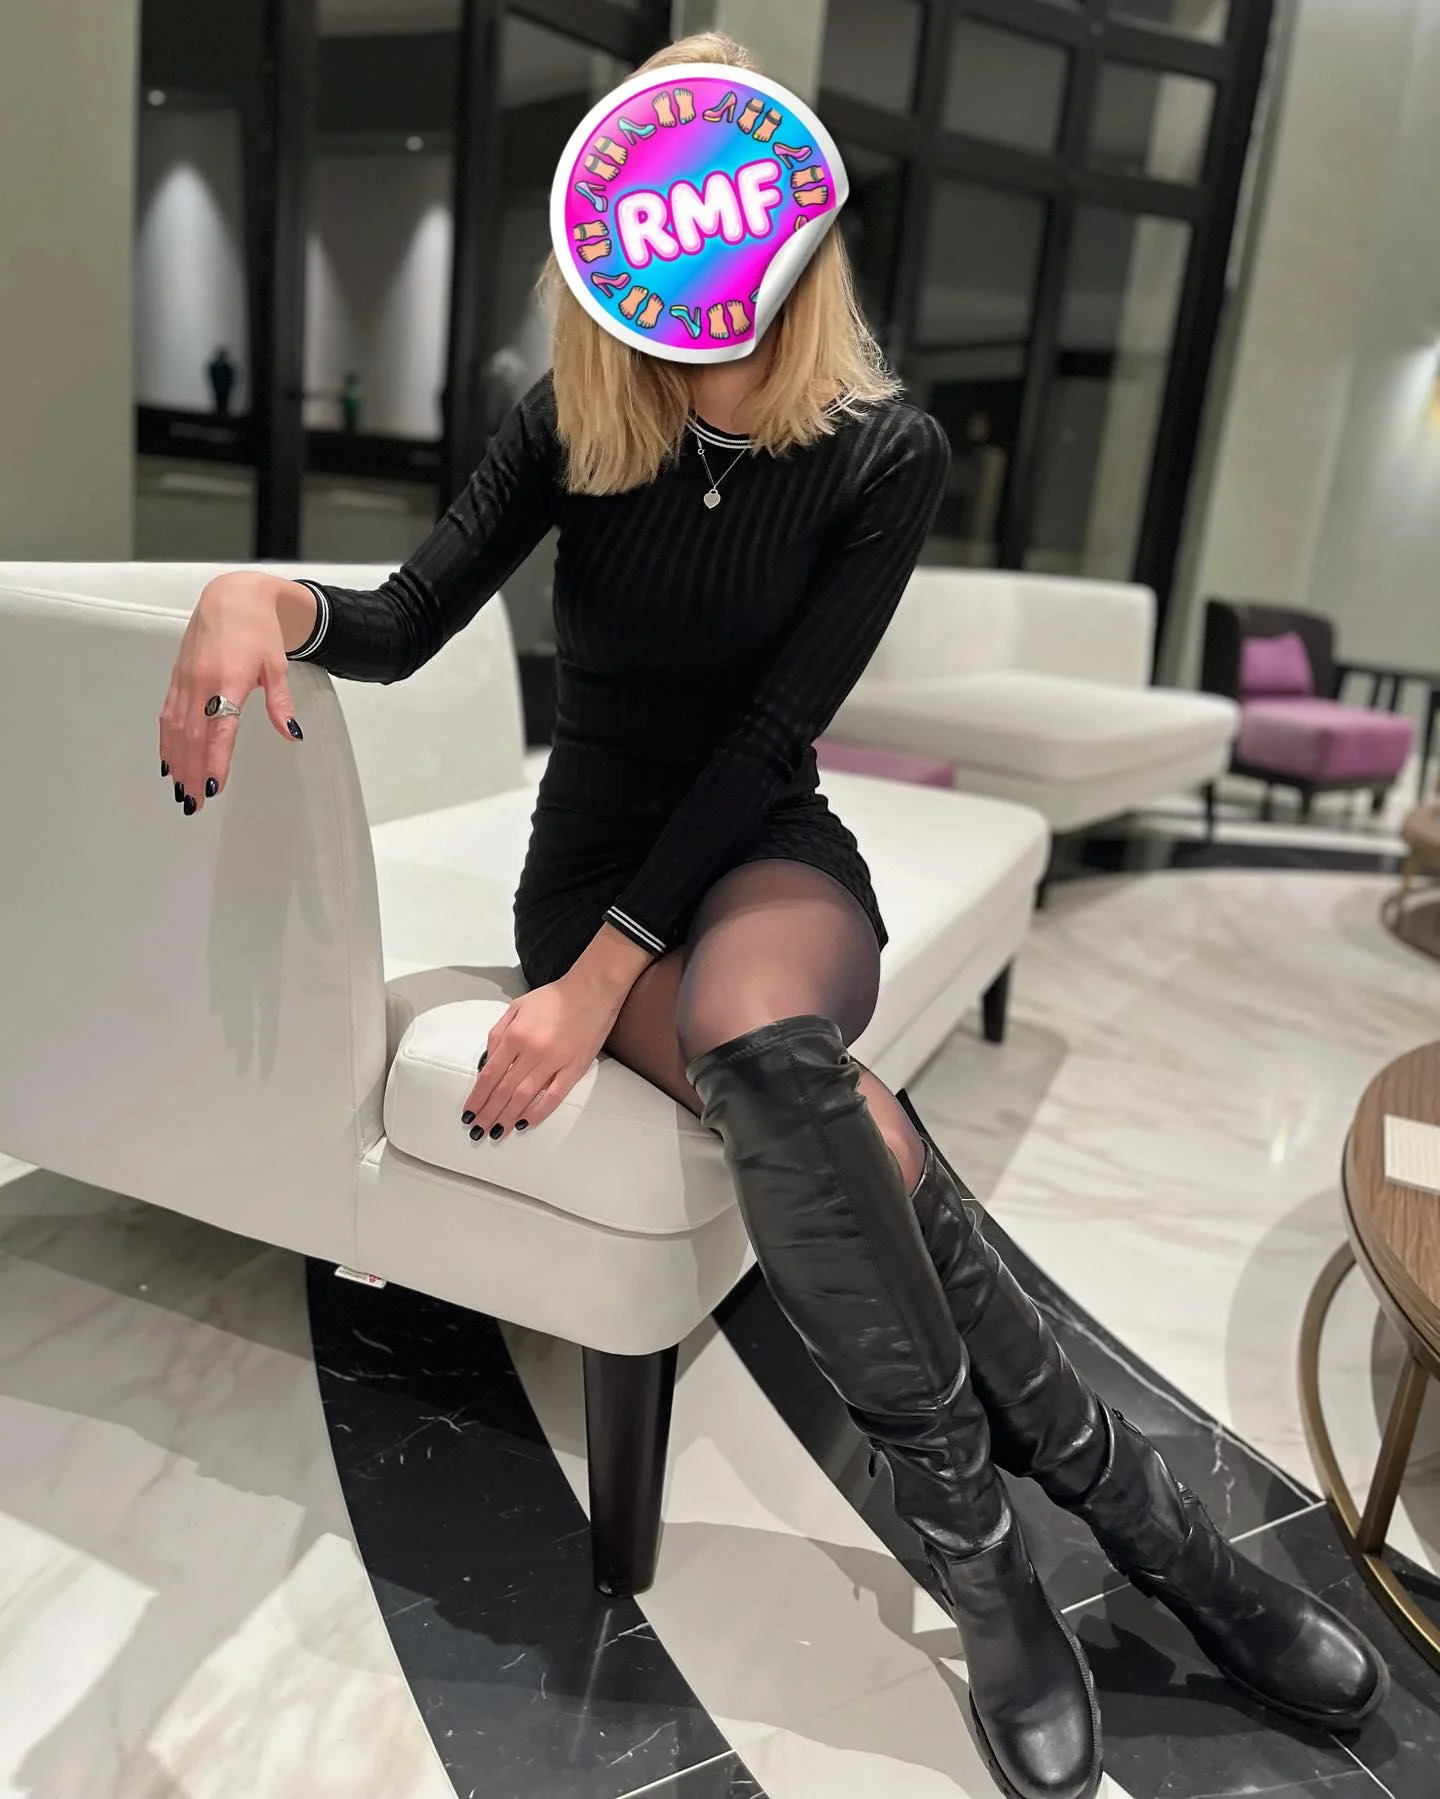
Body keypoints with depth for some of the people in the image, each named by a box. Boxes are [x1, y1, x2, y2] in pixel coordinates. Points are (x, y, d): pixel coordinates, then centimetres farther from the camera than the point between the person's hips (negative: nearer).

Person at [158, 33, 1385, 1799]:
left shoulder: (884, 452, -6)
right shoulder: (574, 423, 1)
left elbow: (768, 732, -14)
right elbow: (409, 624, -2)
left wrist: (608, 974, -22)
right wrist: (265, 592, -26)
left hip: (766, 856, -1)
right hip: (589, 862, 1)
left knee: (767, 1044, -39)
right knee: (828, 1108, -32)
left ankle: (977, 1539, -21)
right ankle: (1114, 1492, -14)